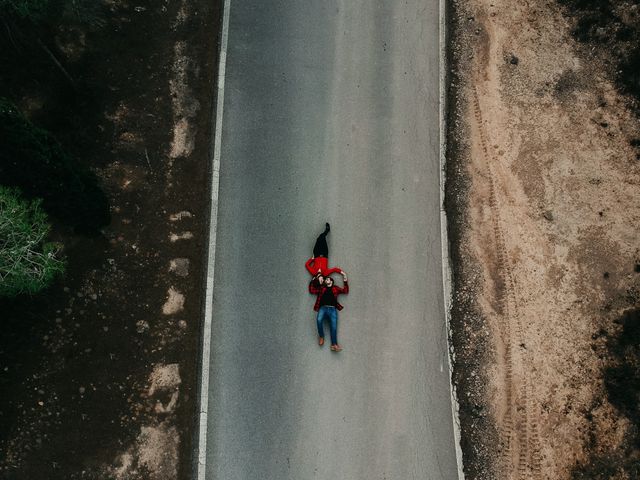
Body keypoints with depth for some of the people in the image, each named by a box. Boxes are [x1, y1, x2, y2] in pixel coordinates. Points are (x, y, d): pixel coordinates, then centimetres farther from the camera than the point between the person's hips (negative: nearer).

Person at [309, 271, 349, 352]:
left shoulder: (335, 288, 23)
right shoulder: (321, 288, 22)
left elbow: (345, 291, 20)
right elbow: (311, 290, 16)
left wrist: (345, 279, 15)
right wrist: (315, 279, 14)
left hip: (332, 309, 1)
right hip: (323, 308, -1)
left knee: (334, 326, -17)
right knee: (319, 320, -32)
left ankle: (334, 344, -23)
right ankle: (321, 336, -10)